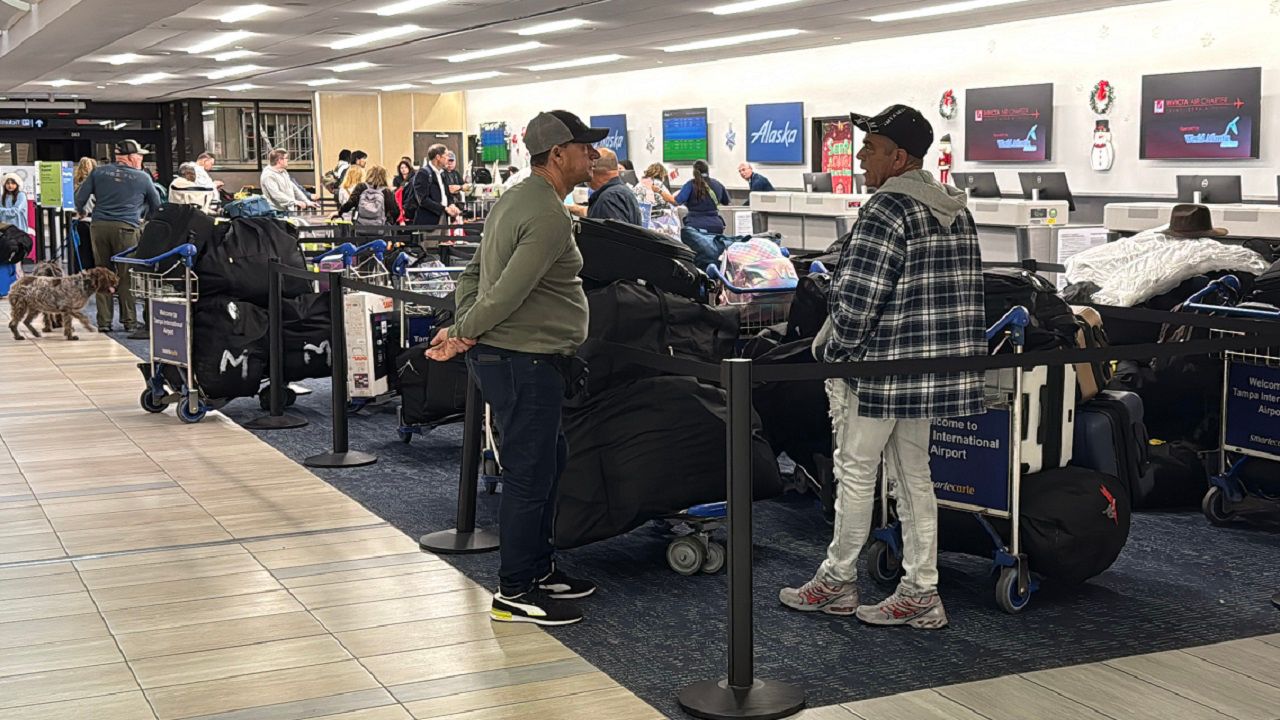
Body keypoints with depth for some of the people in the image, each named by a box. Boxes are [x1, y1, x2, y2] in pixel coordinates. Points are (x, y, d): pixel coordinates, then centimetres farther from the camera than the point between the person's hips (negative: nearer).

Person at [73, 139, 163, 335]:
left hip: (99, 226, 3)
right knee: (126, 275, 1)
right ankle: (130, 321, 2)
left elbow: (80, 196, 9)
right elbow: (156, 205, 17)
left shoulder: (99, 172, 11)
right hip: (125, 227, -3)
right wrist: (141, 214, 37)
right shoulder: (142, 178, 7)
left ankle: (104, 322, 11)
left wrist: (81, 212, 30)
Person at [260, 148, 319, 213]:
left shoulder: (284, 172, 18)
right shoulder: (268, 175, -13)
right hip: (277, 212, -9)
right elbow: (276, 194, -24)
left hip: (290, 211, 9)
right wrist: (295, 202, -31)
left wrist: (307, 202, 13)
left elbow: (294, 189, 22)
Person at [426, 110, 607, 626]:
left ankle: (538, 569, 31)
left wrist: (464, 329, 6)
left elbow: (473, 274, 16)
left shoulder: (517, 199, 14)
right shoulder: (550, 217, -20)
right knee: (529, 476, -2)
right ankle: (514, 594, 7)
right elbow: (509, 291, -25)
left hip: (504, 355, 11)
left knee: (549, 462, 20)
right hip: (527, 360, -11)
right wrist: (463, 334, -13)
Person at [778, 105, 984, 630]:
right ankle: (920, 593, 16)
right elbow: (960, 294, 15)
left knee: (856, 471, 5)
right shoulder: (957, 211, 11)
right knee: (913, 476, 13)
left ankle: (837, 582, 17)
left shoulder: (888, 209, -17)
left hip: (876, 367, -8)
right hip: (933, 368, 8)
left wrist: (832, 350, -7)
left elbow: (857, 297, -21)